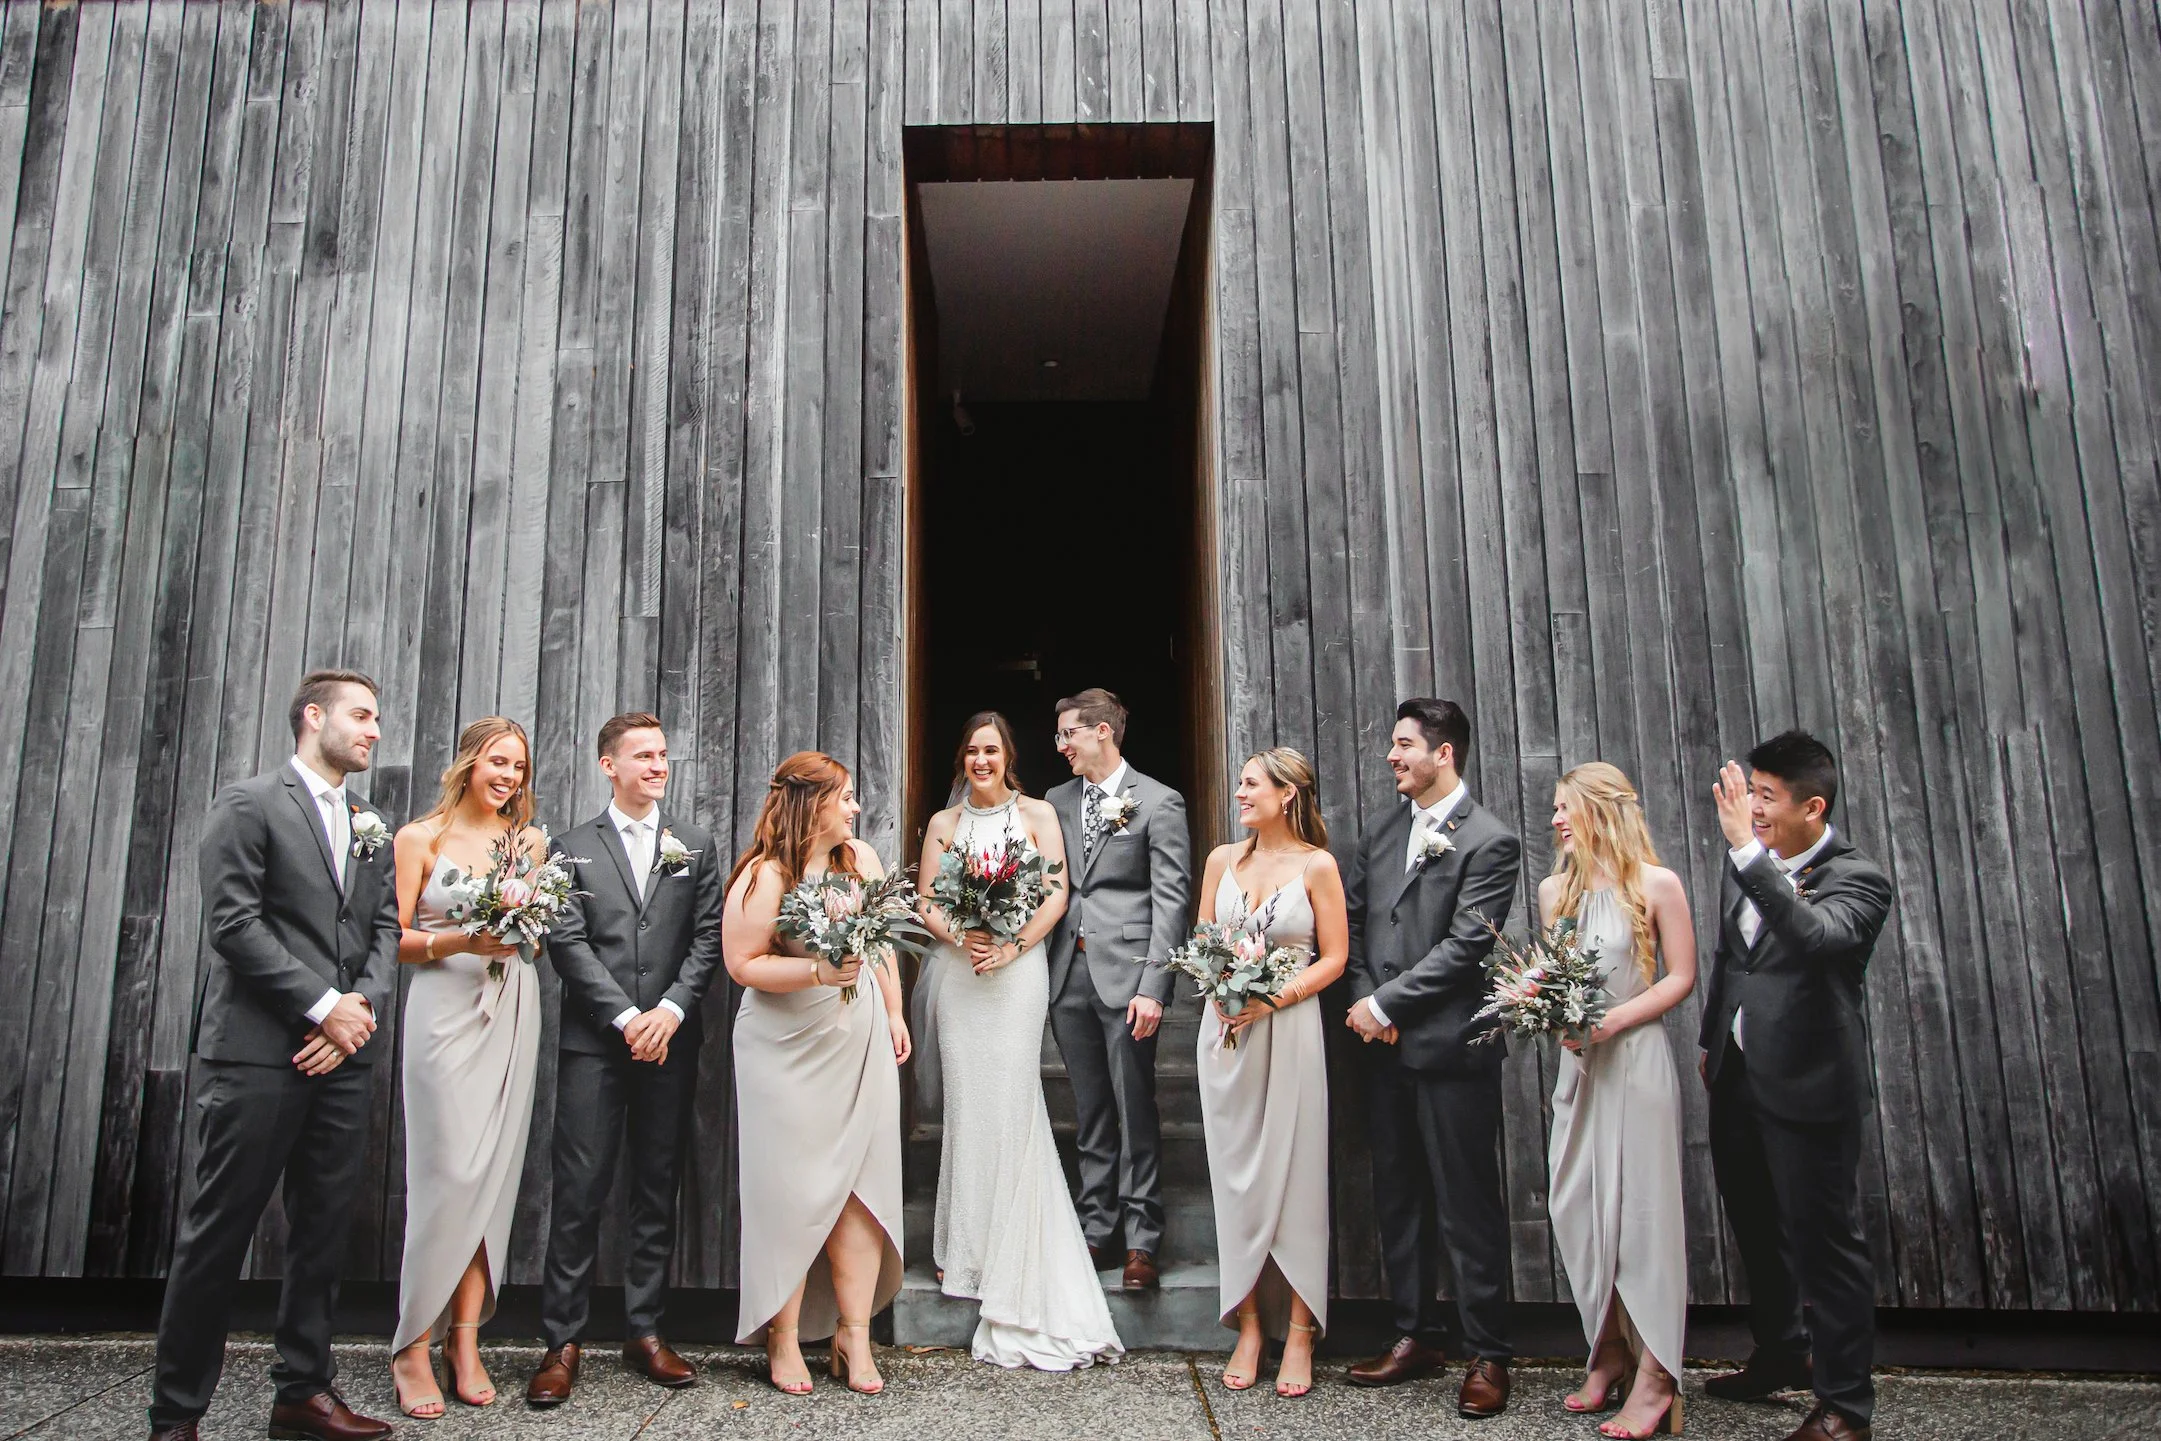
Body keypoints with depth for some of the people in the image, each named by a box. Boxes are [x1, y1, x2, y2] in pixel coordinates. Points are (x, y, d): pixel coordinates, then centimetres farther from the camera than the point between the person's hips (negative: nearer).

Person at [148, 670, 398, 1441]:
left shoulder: (370, 828, 17)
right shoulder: (249, 805, -2)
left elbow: (384, 928, 13)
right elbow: (234, 923, -11)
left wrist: (362, 1005, -5)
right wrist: (323, 1006, -13)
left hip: (343, 1056, 6)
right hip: (259, 1051, -6)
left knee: (325, 1226, 10)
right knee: (219, 1231, 1)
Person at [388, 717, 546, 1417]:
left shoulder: (529, 841, 12)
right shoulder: (420, 839, 2)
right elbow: (395, 938, -1)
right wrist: (461, 942, -17)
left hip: (512, 1011, 4)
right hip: (446, 1011, -4)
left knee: (494, 1174, 3)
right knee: (450, 1173, -7)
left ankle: (465, 1341, 10)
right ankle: (413, 1345, 6)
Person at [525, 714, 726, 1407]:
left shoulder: (697, 845, 12)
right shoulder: (573, 848, 6)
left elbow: (707, 938, 5)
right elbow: (569, 943, -2)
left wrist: (670, 1011, -8)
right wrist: (625, 1019, -11)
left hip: (670, 1039, 2)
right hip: (594, 1040, -2)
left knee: (658, 1188, 7)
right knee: (579, 1190, -2)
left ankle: (645, 1331, 17)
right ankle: (562, 1341, 7)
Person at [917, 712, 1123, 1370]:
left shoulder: (1038, 814, 5)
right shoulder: (943, 823, 12)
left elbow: (1057, 894, -1)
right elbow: (926, 901, 8)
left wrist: (1013, 945, -13)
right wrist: (962, 936, -11)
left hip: (1018, 970, -2)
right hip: (957, 971, 3)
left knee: (1011, 1101, -6)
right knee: (966, 1101, 4)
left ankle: (1015, 1260, 4)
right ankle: (967, 1247, 14)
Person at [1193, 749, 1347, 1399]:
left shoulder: (1316, 865, -2)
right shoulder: (1222, 859, 9)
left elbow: (1334, 957, -3)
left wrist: (1274, 999, -14)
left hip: (1288, 1029, -4)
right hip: (1225, 1028, 4)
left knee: (1293, 1174, 0)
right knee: (1236, 1176, 6)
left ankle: (1299, 1333, 11)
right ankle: (1249, 1327, 16)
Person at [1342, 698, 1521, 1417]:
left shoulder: (1489, 841, -9)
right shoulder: (1385, 832, 13)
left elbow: (1465, 945, -15)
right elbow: (1353, 919, 13)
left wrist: (1385, 1003, -13)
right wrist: (1363, 998, -1)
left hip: (1450, 1045, -7)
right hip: (1387, 1043, 7)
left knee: (1468, 1204, 2)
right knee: (1398, 1197, 14)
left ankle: (1488, 1354, 15)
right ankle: (1417, 1336, 27)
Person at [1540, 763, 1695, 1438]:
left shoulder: (1657, 885, -6)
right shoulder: (1555, 889, 9)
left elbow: (1680, 977, -6)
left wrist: (1613, 1021, -15)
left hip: (1636, 1056, -5)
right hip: (1577, 1060, 5)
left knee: (1641, 1205, -2)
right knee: (1578, 1207, 7)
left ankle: (1656, 1375, 7)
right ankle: (1608, 1352, 22)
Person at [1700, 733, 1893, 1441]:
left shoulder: (1858, 880, -15)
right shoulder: (1748, 865, 5)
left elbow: (1814, 938, -37)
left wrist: (1748, 852, -41)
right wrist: (1711, 1042, 23)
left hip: (1808, 1089, -7)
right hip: (1739, 1082, 8)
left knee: (1825, 1241, 3)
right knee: (1757, 1230, 22)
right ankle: (1782, 1355, 43)